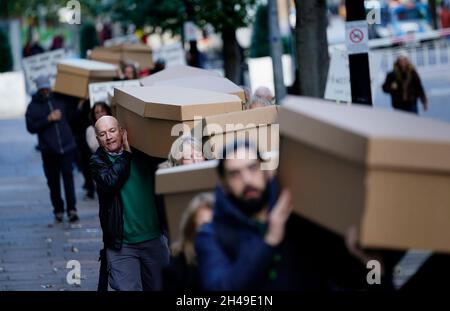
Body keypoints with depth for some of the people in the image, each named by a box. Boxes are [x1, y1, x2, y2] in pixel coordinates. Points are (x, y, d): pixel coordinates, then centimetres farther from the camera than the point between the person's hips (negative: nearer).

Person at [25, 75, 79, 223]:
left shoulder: (60, 100, 9)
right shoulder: (33, 106, 3)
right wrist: (48, 119, -12)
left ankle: (72, 209, -12)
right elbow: (31, 127, -5)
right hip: (48, 150, 0)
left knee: (68, 176, -10)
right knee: (53, 181, 4)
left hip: (67, 146, 0)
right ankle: (58, 210, 14)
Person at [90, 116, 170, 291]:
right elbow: (110, 181, -21)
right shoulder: (98, 161, -2)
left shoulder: (143, 154, 6)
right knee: (127, 289, -7)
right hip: (121, 244, -3)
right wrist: (126, 153, -12)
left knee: (158, 287, 12)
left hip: (154, 239, 3)